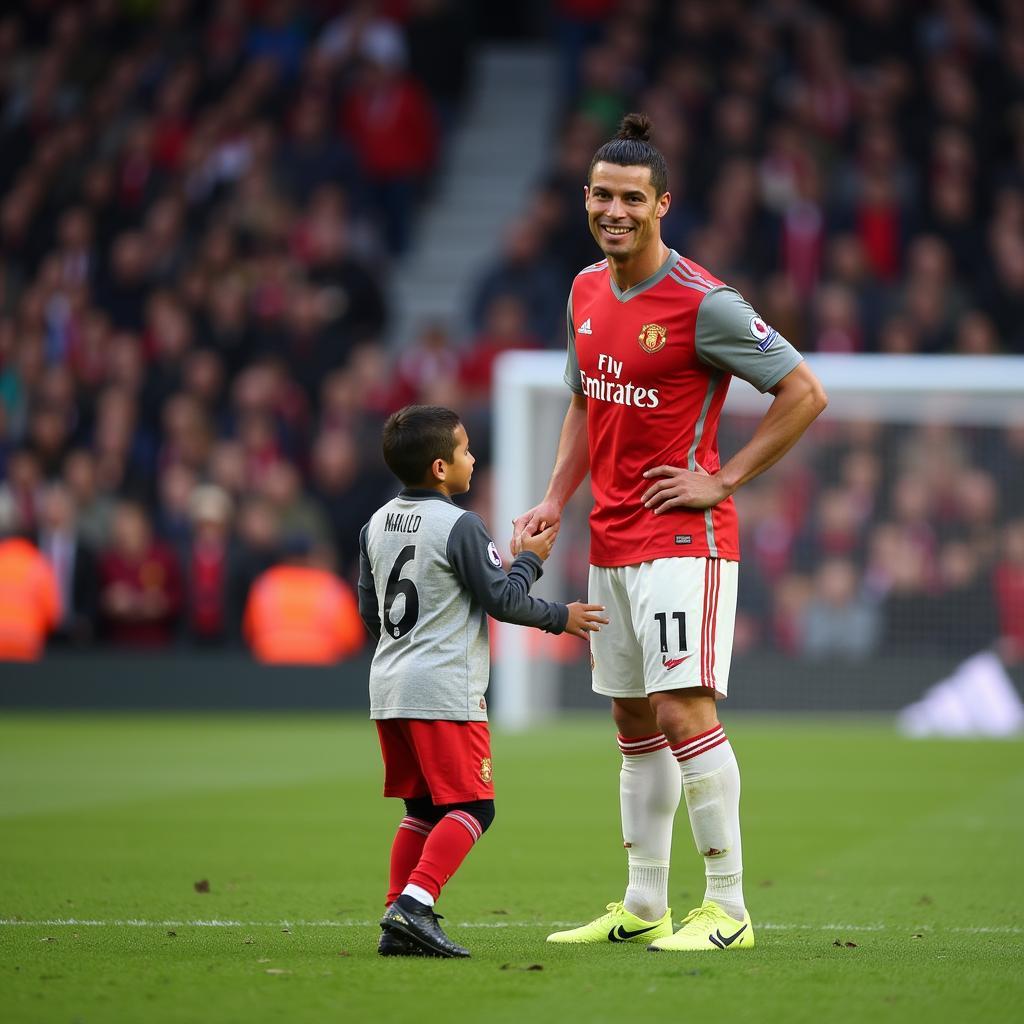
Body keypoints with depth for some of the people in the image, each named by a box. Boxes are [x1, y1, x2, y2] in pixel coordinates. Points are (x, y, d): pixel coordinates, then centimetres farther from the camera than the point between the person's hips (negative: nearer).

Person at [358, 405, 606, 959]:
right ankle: (415, 903, -20)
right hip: (445, 690, -8)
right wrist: (529, 559, 8)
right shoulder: (460, 526, -12)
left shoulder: (376, 525, 12)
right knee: (471, 807, -4)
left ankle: (398, 926, 8)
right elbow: (504, 599, -9)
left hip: (388, 686, 8)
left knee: (422, 809, 14)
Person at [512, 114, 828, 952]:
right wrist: (554, 502, 11)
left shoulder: (703, 303, -14)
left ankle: (729, 909, -9)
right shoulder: (587, 292, 9)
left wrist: (724, 480, -12)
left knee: (684, 710, -14)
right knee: (635, 721, 11)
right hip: (611, 538, 8)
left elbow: (804, 392, -10)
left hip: (683, 538, -8)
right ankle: (643, 908, 18)